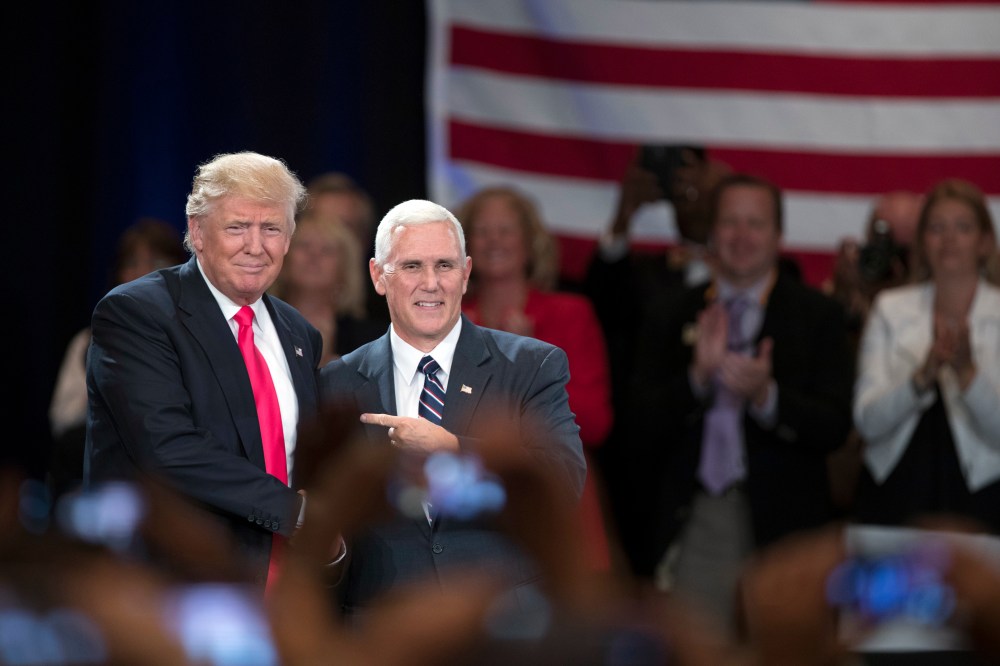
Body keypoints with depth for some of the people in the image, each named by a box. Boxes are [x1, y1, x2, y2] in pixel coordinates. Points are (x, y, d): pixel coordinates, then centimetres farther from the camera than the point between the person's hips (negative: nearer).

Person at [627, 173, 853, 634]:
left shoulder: (816, 316, 5)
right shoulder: (672, 318, 11)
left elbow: (834, 427, -3)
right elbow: (639, 431, 4)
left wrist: (766, 396, -19)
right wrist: (696, 377, -12)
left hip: (781, 528, -1)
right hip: (691, 528, 2)